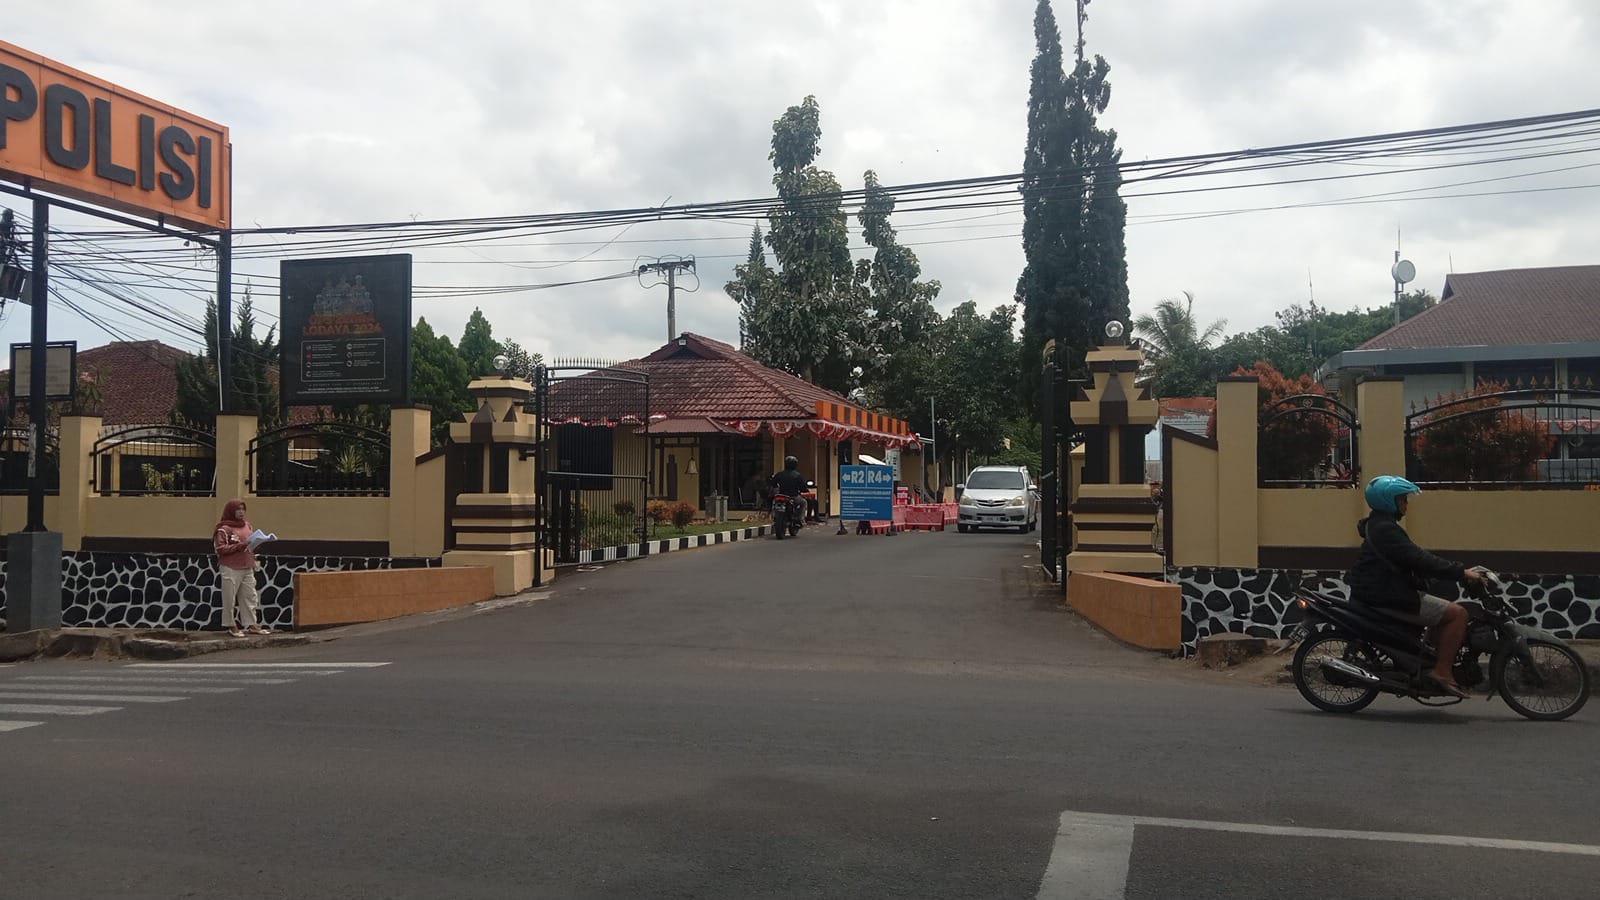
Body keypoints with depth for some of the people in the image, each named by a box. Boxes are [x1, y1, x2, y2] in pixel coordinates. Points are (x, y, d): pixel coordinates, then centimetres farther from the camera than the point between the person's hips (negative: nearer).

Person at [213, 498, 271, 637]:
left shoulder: (247, 525, 14)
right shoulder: (224, 529, -6)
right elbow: (220, 548, -13)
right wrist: (240, 546, -19)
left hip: (248, 568, 6)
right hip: (231, 569, -6)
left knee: (249, 596, 8)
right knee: (229, 598, 0)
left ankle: (251, 625, 13)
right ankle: (230, 625, 10)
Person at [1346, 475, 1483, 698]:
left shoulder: (1380, 525, 18)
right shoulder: (1385, 529, -16)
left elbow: (1414, 558, 21)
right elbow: (1418, 559, -24)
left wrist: (1459, 571, 16)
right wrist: (1461, 573, -21)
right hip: (1388, 598, -11)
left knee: (1444, 612, 23)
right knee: (1457, 613, -13)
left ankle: (1428, 663, 21)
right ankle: (1442, 672, -12)